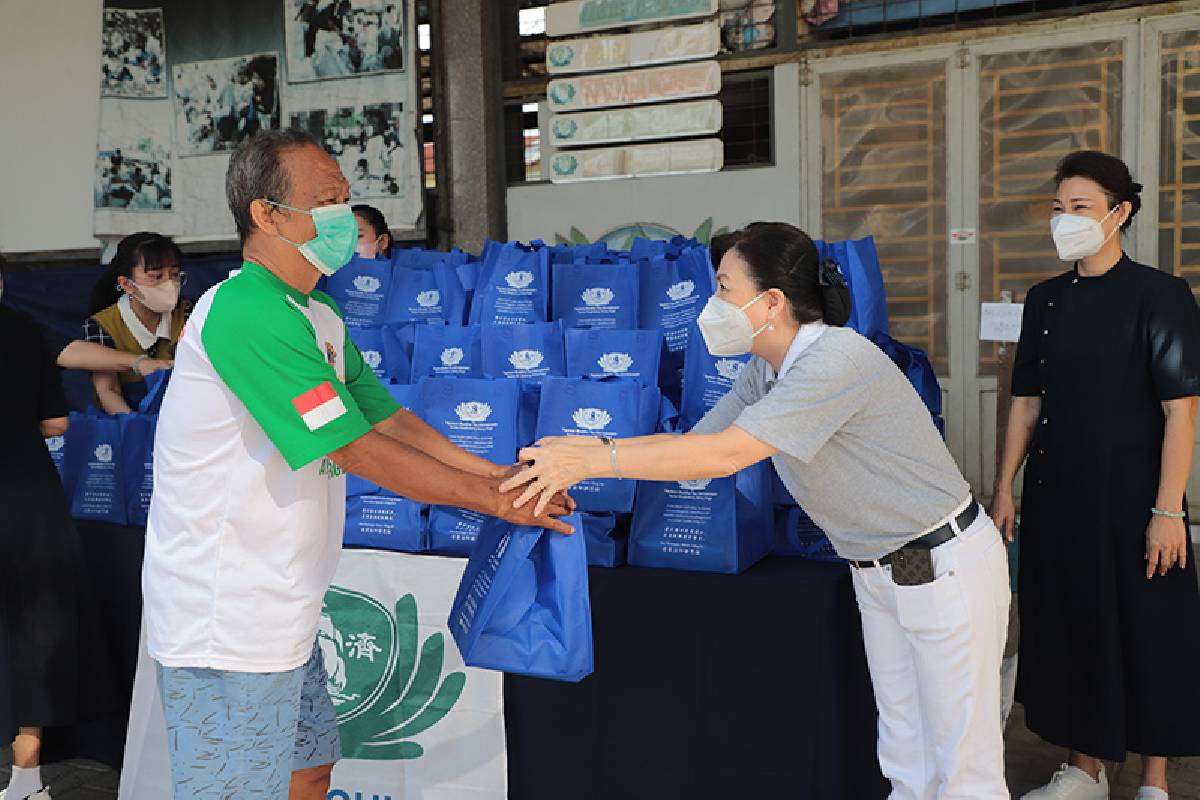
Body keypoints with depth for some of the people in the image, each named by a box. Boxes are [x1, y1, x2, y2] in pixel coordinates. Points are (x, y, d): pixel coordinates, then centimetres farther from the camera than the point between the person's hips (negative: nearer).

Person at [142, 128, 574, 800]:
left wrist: (492, 473, -3)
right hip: (228, 631, -10)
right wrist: (495, 501, -17)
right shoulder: (247, 312, -22)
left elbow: (386, 415, 10)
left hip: (281, 613, 10)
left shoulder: (321, 315, 11)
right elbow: (355, 448, -23)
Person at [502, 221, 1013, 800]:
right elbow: (695, 443, -1)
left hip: (945, 565, -8)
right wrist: (583, 449, -13)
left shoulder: (837, 359, -28)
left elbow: (722, 455, -33)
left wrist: (592, 461, -31)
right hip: (878, 572, 8)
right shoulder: (766, 372, 2)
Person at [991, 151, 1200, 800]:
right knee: (1069, 626, 12)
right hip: (1056, 492, 5)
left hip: (1132, 495, -5)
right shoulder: (1045, 301, 9)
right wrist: (1006, 487, 6)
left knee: (1147, 635, 4)